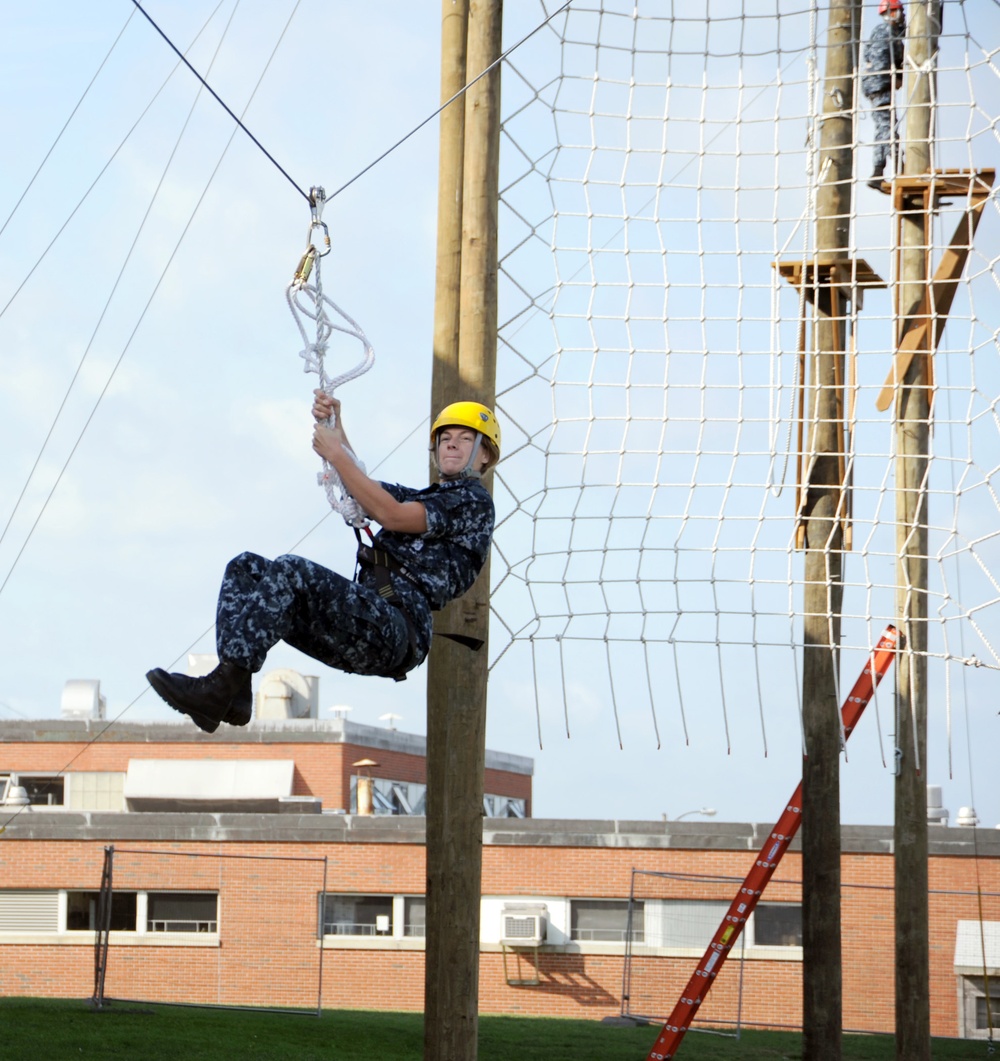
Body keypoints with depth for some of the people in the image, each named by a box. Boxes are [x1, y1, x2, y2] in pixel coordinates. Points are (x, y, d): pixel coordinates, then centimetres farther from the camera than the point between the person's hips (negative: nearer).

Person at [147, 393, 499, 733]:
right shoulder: (421, 497, 34)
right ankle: (234, 696, -23)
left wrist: (335, 454, -6)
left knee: (290, 571, -29)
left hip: (399, 628, -9)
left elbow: (390, 515, -9)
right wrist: (334, 425, 12)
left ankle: (220, 686, -38)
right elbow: (356, 487, 29)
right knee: (245, 567, -2)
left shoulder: (475, 501, 4)